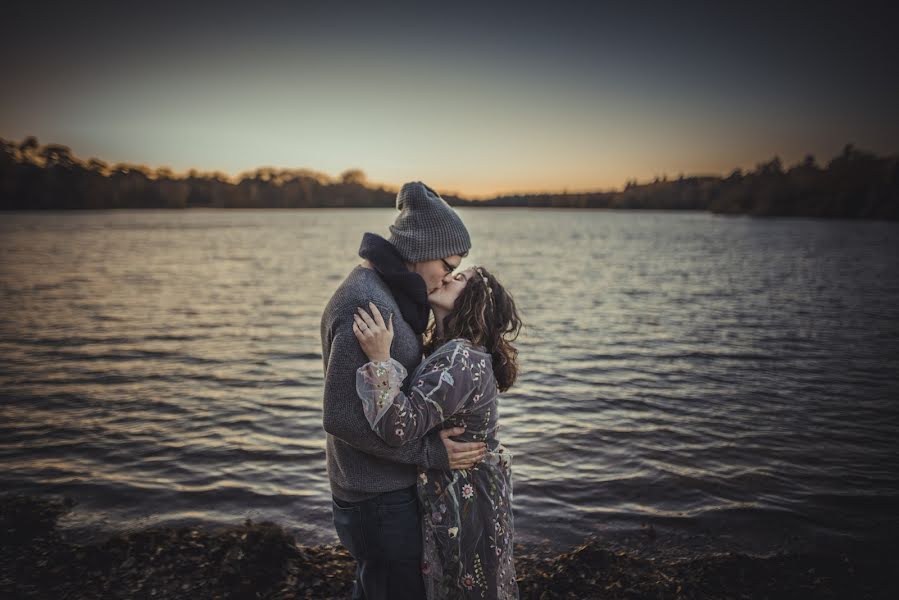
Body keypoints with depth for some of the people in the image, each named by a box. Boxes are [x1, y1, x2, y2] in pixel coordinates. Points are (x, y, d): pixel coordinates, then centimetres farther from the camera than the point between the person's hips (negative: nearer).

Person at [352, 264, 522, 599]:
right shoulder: (459, 353, 5)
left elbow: (401, 427, -34)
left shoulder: (460, 359, -27)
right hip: (470, 497, 9)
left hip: (463, 507, -9)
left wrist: (380, 359, -37)